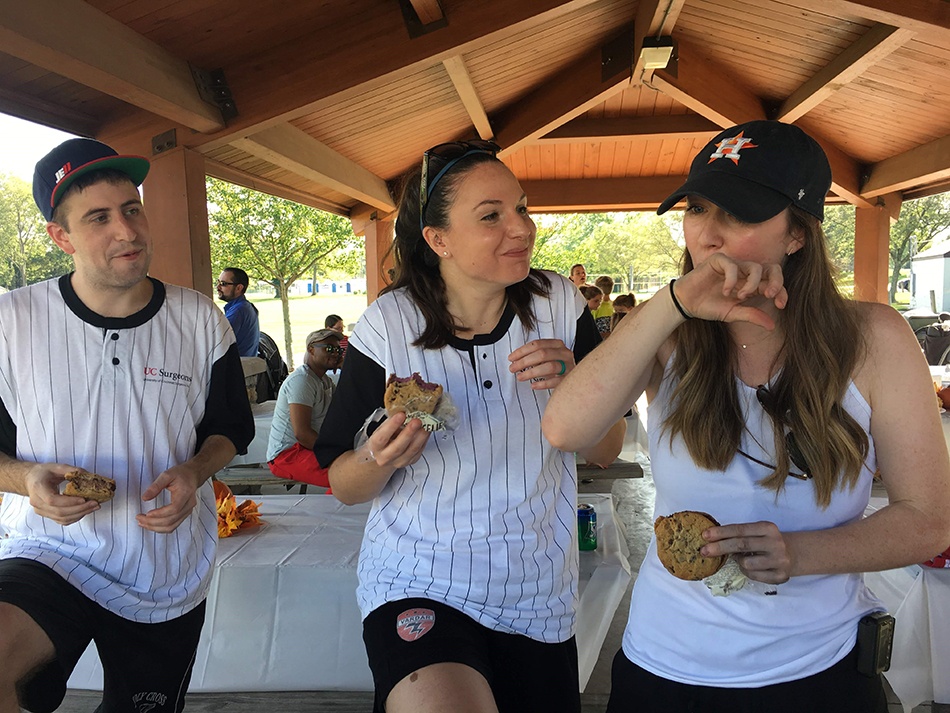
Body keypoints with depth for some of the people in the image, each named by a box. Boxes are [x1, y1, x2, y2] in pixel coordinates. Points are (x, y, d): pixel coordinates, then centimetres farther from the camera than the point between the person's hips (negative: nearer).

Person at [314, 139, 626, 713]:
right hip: (418, 587, -3)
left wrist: (572, 385, -19)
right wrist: (381, 459, -25)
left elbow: (606, 451, 0)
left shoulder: (559, 305, -7)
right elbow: (344, 486, -3)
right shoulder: (387, 326, -14)